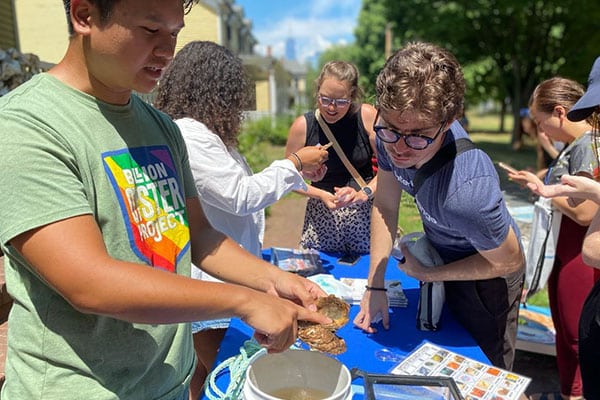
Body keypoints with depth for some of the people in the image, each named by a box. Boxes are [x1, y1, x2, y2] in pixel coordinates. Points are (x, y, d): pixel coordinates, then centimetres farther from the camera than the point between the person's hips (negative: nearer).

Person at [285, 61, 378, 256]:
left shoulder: (367, 116, -7)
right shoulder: (302, 126, -6)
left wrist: (364, 193, -17)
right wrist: (322, 195, -12)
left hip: (365, 212, 0)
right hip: (321, 216, 0)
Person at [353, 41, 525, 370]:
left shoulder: (467, 191, -45)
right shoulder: (391, 135, -26)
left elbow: (509, 262, -25)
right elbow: (385, 206, -11)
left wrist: (428, 274, -16)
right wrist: (374, 287, -10)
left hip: (486, 276, -6)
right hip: (440, 254, 6)